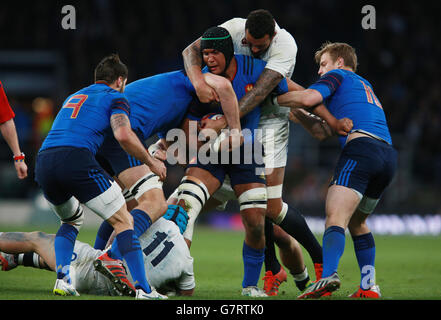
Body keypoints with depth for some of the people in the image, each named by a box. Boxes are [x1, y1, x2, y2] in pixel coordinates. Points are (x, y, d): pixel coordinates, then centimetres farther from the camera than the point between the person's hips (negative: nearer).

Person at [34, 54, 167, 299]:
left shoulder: (74, 97, 34)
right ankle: (143, 290, -10)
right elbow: (123, 135, -7)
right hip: (76, 159, -7)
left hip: (43, 164, 7)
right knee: (124, 221, 2)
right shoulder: (115, 98, 12)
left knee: (72, 221, 31)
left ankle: (63, 279, 11)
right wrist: (152, 162, 6)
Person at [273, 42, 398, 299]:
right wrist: (297, 113, 36)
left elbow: (309, 98, -8)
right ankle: (369, 287, 14)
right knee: (357, 221, 22)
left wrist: (274, 99, 6)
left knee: (336, 218, -19)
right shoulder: (365, 85, 37)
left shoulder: (337, 75, 14)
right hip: (389, 155, 8)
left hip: (361, 146, -8)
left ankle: (328, 275, -41)